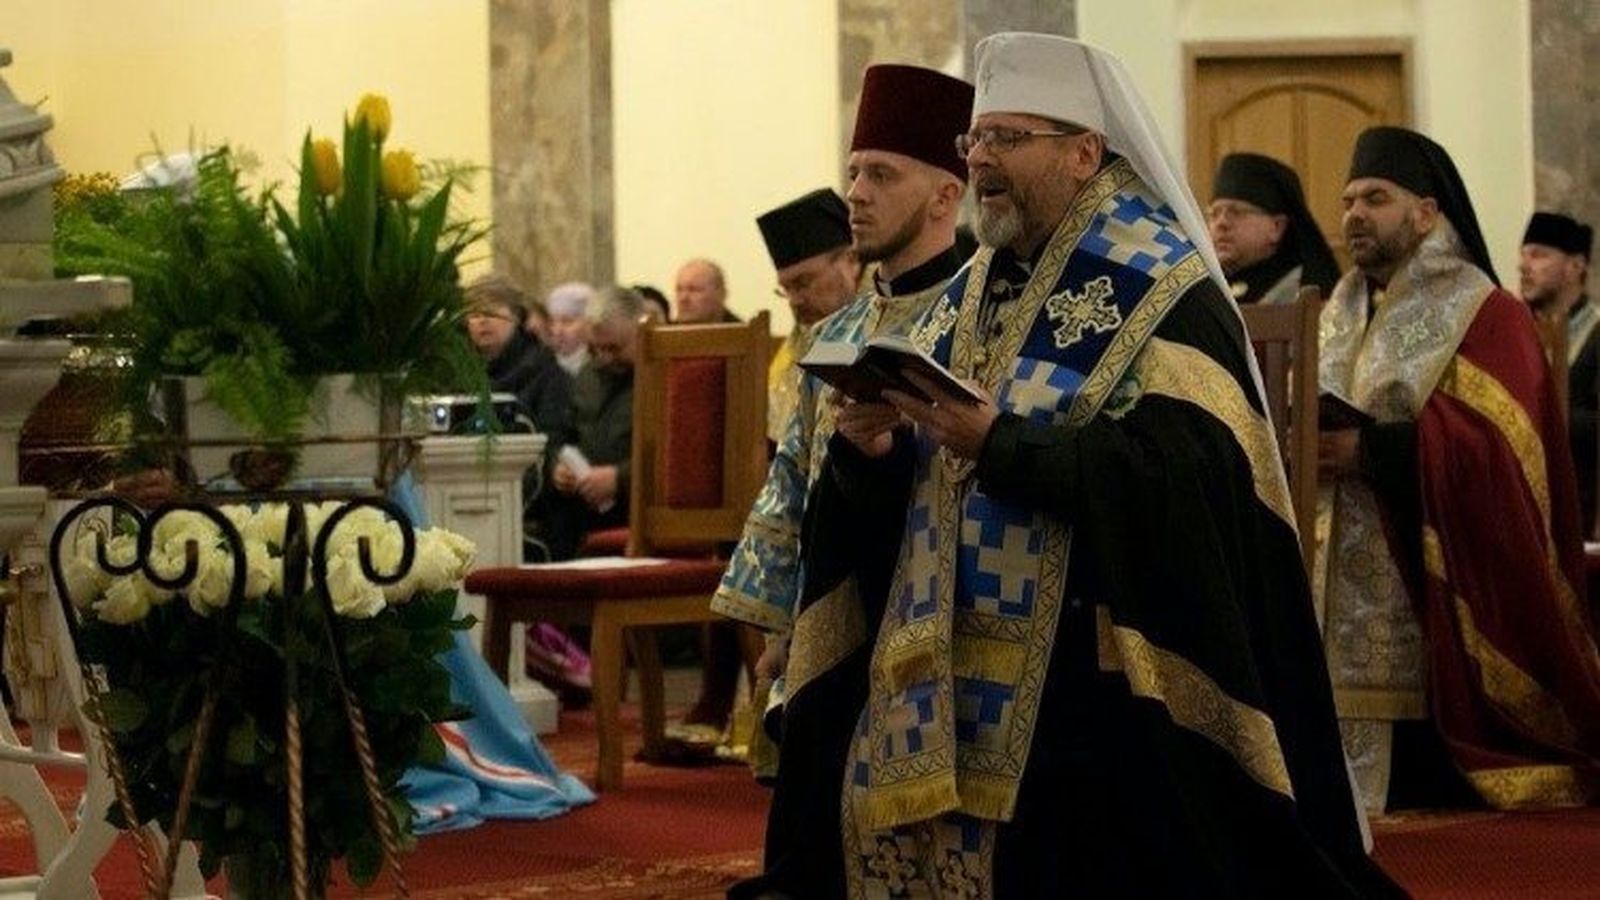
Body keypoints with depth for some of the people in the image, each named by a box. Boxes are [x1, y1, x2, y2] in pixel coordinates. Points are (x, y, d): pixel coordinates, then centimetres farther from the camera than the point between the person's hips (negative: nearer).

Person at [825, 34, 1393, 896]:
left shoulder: (1159, 287, -7)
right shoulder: (971, 293, 15)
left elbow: (1180, 469, -22)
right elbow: (901, 488, 14)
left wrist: (1001, 444, -28)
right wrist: (873, 446, -9)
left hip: (1110, 678, -7)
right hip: (963, 675, 7)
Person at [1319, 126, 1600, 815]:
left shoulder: (1482, 316, -3)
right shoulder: (1338, 317, 19)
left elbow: (1494, 448, -16)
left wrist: (1370, 449, -22)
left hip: (1430, 618, -6)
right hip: (1343, 606, 6)